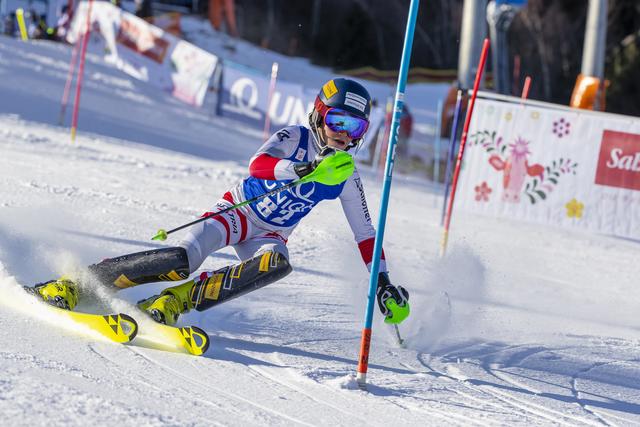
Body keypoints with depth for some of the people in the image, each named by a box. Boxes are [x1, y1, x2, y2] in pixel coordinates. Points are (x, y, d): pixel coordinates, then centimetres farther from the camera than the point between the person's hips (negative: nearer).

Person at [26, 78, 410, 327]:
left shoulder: (346, 179, 0)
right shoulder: (295, 138, -12)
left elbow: (365, 234, 9)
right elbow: (258, 166, -32)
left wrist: (384, 281, 3)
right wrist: (300, 170, -49)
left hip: (270, 236, 4)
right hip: (239, 210, -4)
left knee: (278, 264, -34)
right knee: (184, 259, -30)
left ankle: (176, 301, -34)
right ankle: (71, 285, -20)